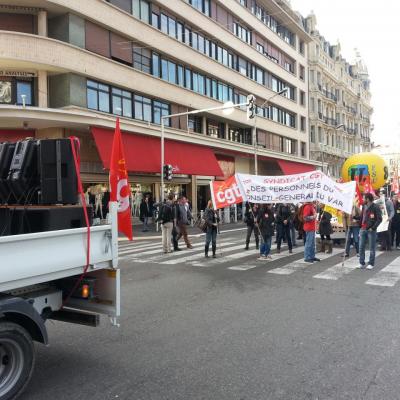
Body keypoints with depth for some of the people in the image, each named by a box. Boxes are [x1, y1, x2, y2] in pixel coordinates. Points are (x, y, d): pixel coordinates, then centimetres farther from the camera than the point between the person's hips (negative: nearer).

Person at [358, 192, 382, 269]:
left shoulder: (375, 207, -8)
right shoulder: (364, 206, 10)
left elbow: (379, 219, -11)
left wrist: (373, 228, -15)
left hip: (371, 230, -6)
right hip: (363, 229, 6)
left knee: (372, 248, 3)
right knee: (361, 247, 4)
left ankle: (371, 264, 12)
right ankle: (362, 263, 11)